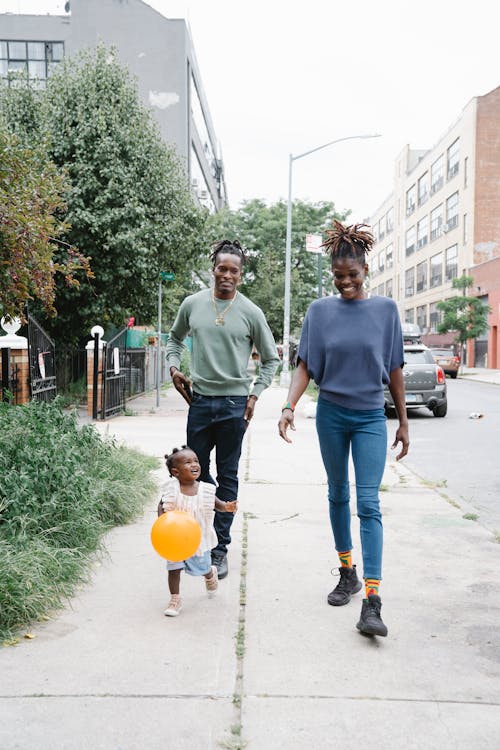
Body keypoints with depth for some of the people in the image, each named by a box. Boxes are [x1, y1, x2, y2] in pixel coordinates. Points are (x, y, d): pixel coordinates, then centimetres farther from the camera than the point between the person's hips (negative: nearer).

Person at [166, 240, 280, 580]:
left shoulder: (250, 312, -1)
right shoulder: (192, 305, 4)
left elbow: (270, 359, 8)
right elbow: (175, 338, 23)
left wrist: (255, 394, -1)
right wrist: (174, 367, 6)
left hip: (234, 403, -2)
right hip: (199, 399, 2)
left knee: (228, 477, 5)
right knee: (196, 473, 9)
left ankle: (220, 548, 12)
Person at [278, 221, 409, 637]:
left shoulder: (386, 309, -1)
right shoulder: (320, 311, 0)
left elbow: (394, 370, 3)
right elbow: (305, 366, -1)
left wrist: (403, 423, 5)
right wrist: (289, 407, -17)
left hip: (371, 418, -1)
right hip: (331, 414, 2)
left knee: (368, 503, -7)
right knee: (338, 495, 13)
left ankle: (371, 601, -9)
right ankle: (347, 573, 30)